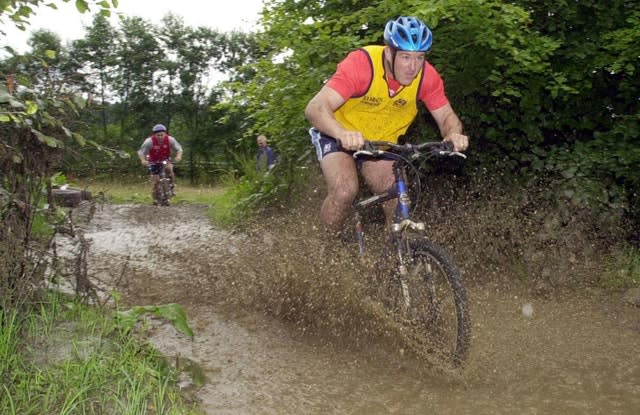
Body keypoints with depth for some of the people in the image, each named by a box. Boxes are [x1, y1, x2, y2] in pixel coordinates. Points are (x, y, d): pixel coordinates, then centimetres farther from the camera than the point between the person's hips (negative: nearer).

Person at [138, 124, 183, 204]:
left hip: (165, 160, 1)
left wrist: (178, 156, -37)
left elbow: (179, 148, -17)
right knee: (155, 180, -4)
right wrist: (143, 160, -41)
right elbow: (141, 152, -22)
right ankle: (154, 199, 15)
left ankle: (172, 186, -11)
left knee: (169, 168, -31)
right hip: (153, 162, -1)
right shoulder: (149, 141, -27)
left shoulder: (170, 139, -22)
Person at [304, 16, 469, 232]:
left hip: (381, 142, 4)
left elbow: (446, 116, -11)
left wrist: (454, 134, -35)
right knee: (345, 191, -26)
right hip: (339, 135, -3)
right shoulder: (361, 63, -32)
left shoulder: (427, 76, -20)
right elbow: (315, 108, -38)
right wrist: (343, 134, -58)